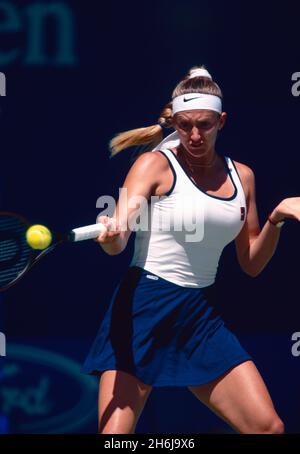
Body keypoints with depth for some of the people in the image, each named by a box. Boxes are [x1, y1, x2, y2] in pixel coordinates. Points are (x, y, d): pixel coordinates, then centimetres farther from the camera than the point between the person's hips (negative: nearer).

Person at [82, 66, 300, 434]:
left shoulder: (241, 176, 11)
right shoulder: (155, 164, -4)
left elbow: (251, 263, 15)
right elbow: (118, 239, -17)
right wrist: (111, 238, -40)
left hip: (202, 318, 5)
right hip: (142, 310, -5)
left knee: (269, 427, -4)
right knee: (115, 435, -12)